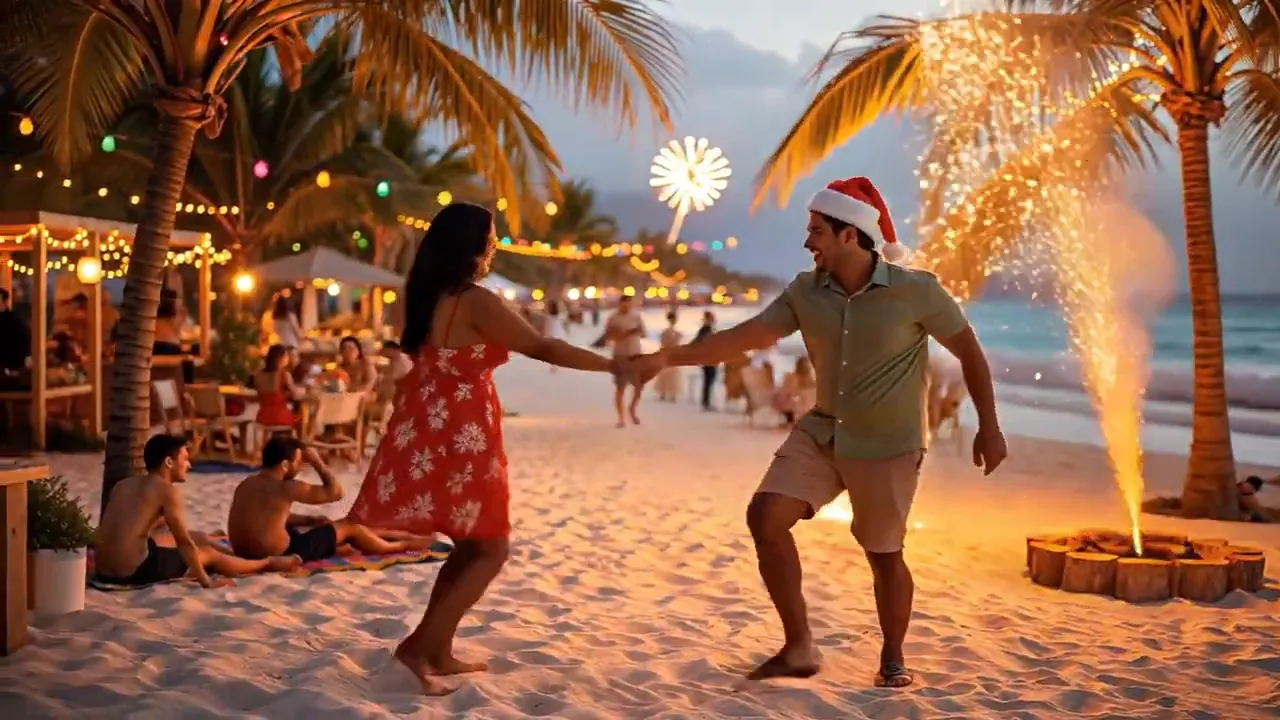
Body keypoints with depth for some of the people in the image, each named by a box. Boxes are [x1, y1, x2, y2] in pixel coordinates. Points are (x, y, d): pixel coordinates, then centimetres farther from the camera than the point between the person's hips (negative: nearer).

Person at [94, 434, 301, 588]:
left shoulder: (124, 484, 13)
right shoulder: (167, 491, -10)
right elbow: (184, 542, -7)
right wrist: (206, 581, 1)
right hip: (134, 571, -9)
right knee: (209, 554, 13)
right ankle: (269, 563, 33)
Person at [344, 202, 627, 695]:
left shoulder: (429, 297, 9)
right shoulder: (477, 303, -16)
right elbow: (542, 348, -18)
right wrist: (613, 365, -14)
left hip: (427, 431, 9)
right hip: (460, 436, -9)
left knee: (469, 547, 18)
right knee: (489, 549, 3)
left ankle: (438, 652, 20)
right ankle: (419, 647, -5)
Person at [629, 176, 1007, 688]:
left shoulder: (915, 291, -16)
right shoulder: (806, 292, -5)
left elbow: (970, 352, -6)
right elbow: (746, 337, -6)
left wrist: (988, 428, -5)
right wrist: (670, 358, -13)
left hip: (888, 446, -4)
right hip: (822, 432, 4)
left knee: (884, 554, 7)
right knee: (766, 517, -10)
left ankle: (893, 657, 32)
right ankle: (798, 648, 1)